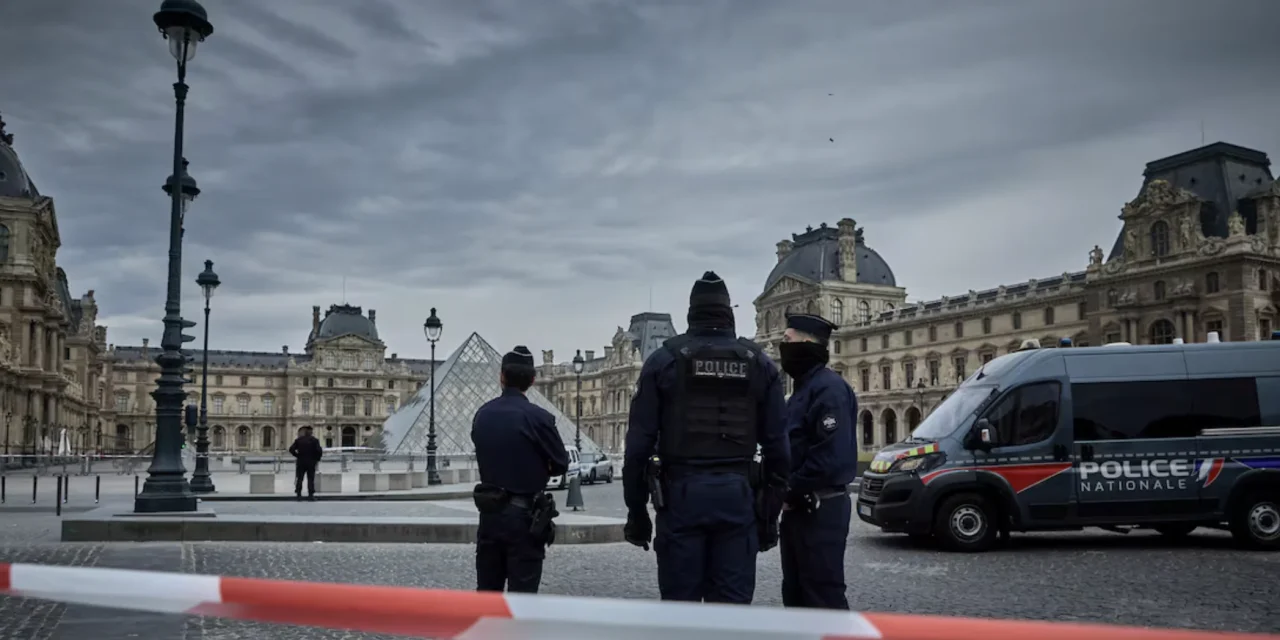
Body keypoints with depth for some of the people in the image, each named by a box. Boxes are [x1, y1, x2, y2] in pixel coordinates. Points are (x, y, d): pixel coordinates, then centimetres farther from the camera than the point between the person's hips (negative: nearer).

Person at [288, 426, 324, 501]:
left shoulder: (298, 440, 1)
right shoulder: (314, 440, -5)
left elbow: (291, 449, -5)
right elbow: (319, 451, -14)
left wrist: (297, 455, 7)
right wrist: (317, 459, 0)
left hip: (301, 462, 1)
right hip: (311, 462, -1)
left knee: (299, 478, 7)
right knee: (311, 479, 4)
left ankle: (299, 495, 3)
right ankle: (311, 495, 0)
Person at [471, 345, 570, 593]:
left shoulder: (482, 415, 3)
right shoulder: (537, 417, -15)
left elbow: (487, 457, 11)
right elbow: (561, 464, -7)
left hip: (489, 511, 5)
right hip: (524, 516, -5)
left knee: (486, 590, 14)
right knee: (521, 592, 1)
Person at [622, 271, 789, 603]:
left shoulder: (665, 359, 2)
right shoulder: (759, 363, 8)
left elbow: (639, 441, -1)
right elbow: (777, 444, 4)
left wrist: (636, 509, 5)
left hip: (681, 491, -1)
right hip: (737, 493, 2)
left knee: (680, 603, 4)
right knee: (732, 602, 5)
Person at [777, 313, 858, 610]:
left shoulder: (828, 387, -15)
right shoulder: (804, 387, 17)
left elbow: (832, 456, -25)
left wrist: (791, 491, -16)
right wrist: (786, 491, 7)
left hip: (819, 509, -10)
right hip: (799, 507, 10)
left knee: (823, 595, -5)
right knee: (796, 591, 16)